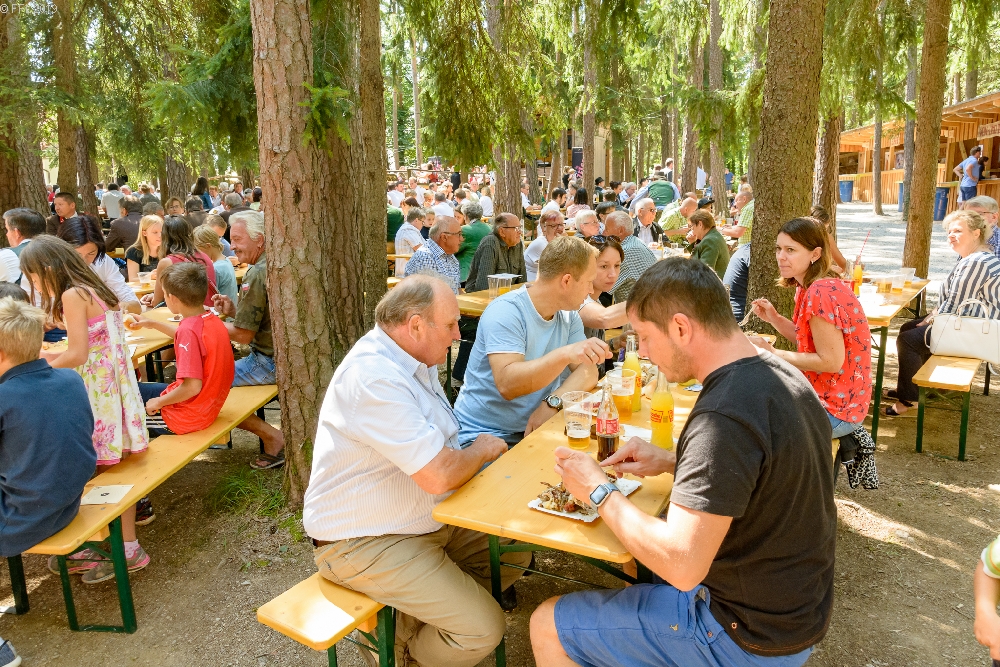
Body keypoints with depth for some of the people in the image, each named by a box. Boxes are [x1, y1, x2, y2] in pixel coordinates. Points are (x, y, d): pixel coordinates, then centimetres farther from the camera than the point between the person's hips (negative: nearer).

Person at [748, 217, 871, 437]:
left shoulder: (821, 293, -23)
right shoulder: (809, 287, 5)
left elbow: (830, 361, -23)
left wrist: (772, 353, -18)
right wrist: (774, 318, -1)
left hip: (836, 408, -9)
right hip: (824, 392, 9)